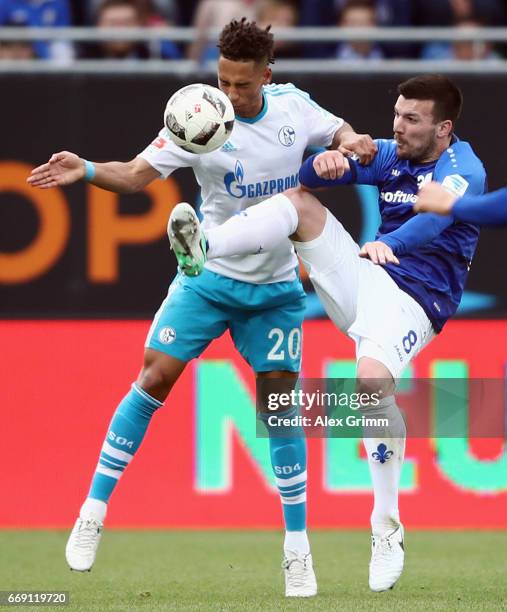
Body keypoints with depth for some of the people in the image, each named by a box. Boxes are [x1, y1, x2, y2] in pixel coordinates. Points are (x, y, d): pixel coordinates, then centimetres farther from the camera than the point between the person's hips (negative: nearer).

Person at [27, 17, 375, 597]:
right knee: (155, 376, -12)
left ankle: (297, 549, 8)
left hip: (275, 288, 2)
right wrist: (86, 170, -37)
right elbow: (136, 174, -19)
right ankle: (94, 511, 0)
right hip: (208, 277, -2)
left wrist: (351, 142, -11)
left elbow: (341, 133, 12)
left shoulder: (292, 106, -6)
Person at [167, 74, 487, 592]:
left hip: (411, 302, -7)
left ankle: (387, 530, -22)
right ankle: (204, 247, -29)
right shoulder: (392, 156, 10)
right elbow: (313, 175, 4)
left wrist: (390, 243, -51)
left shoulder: (463, 170, -9)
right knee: (298, 202, -7)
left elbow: (438, 211, -31)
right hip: (364, 279, 7)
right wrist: (324, 163, -22)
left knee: (372, 380, -33)